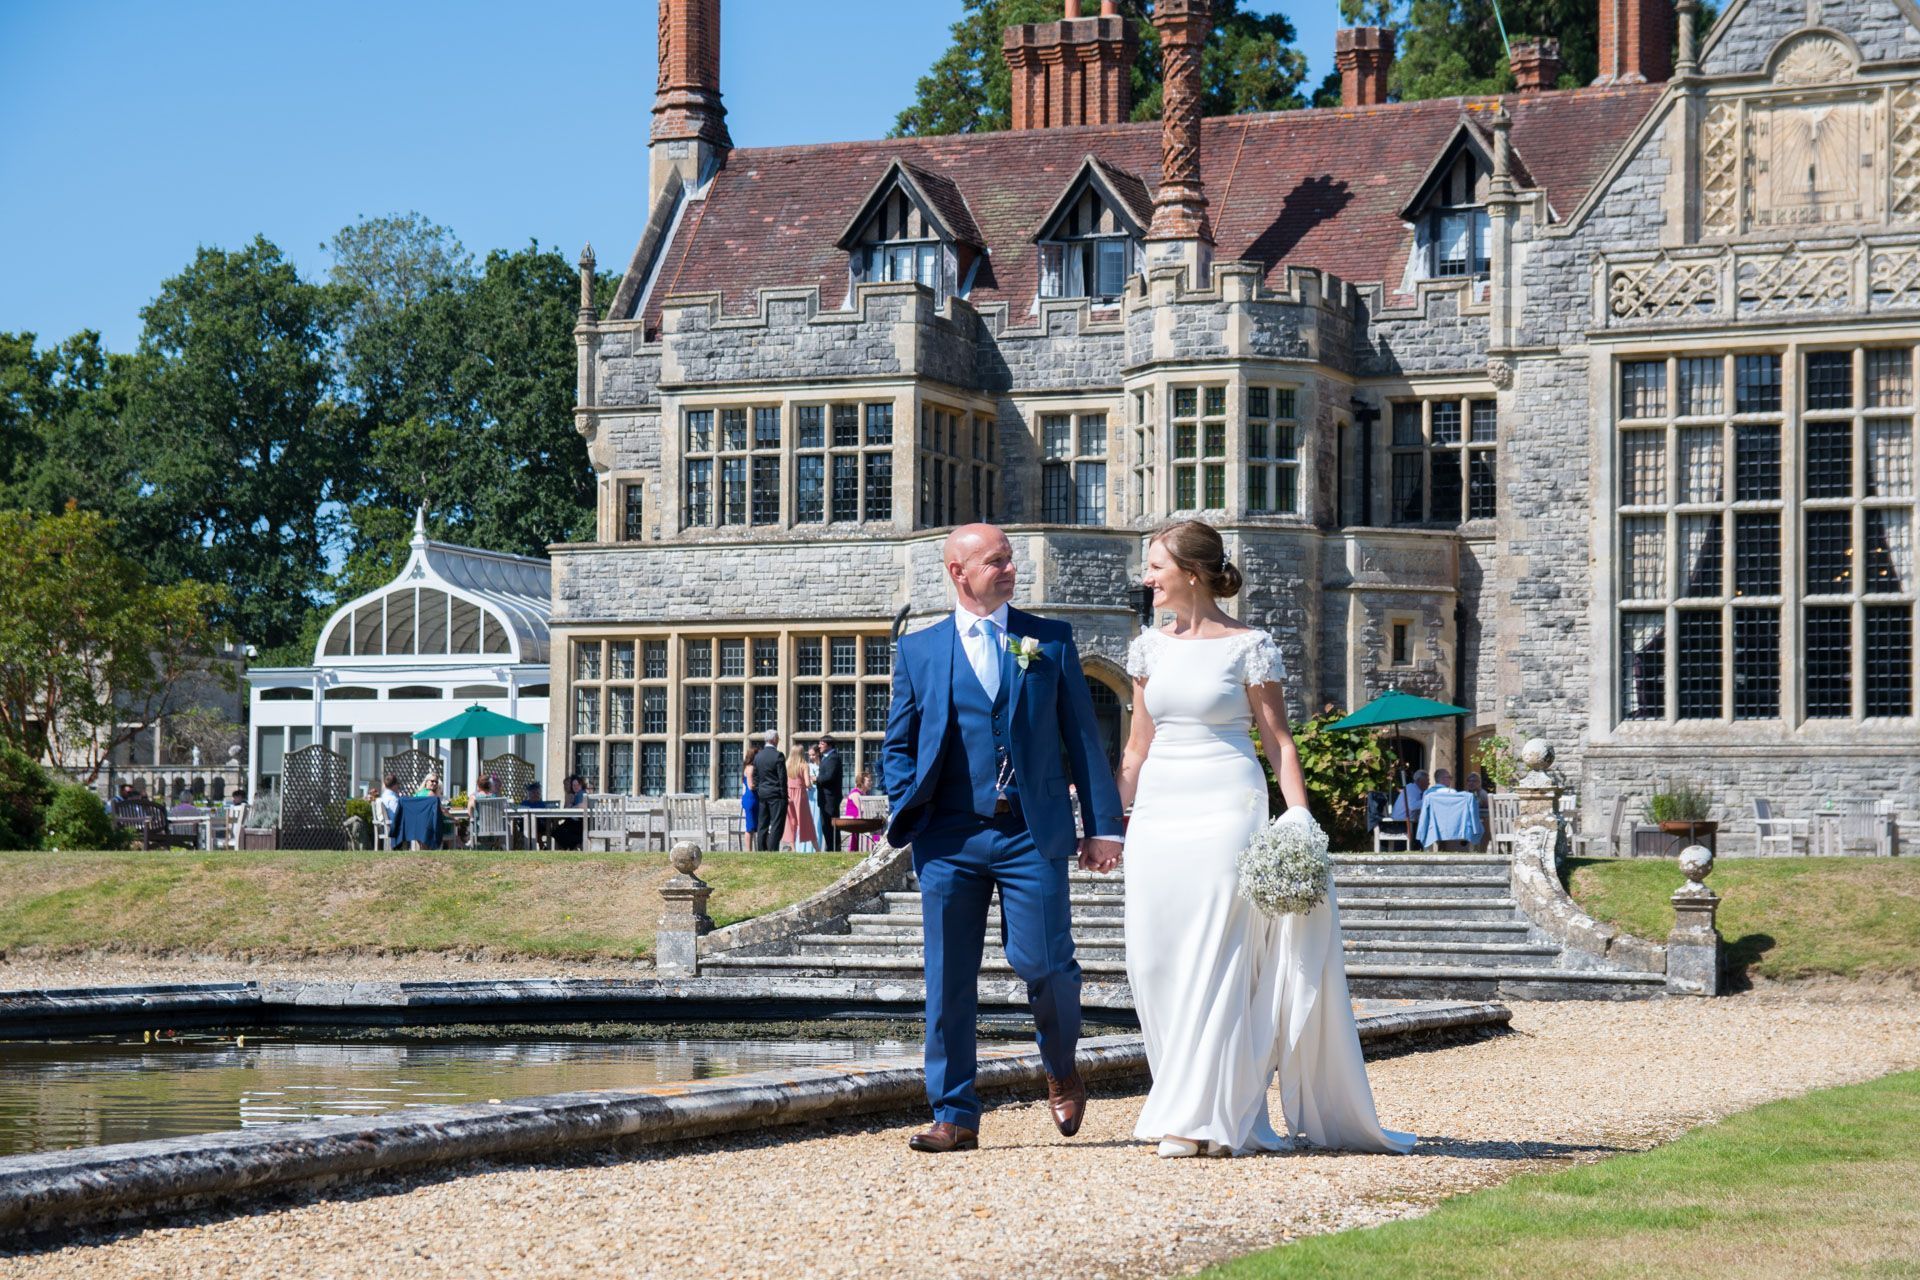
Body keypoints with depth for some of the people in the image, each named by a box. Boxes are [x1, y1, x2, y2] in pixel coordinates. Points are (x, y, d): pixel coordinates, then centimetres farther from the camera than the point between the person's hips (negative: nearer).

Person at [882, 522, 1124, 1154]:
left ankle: (1062, 1072, 23)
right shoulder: (919, 650, 10)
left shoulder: (1050, 641, 10)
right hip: (950, 839, 1)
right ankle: (954, 1117, 7)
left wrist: (1103, 825, 3)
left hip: (1032, 835, -1)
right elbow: (897, 746, 14)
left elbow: (1082, 738, 9)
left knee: (1042, 963, -7)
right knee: (949, 982, 0)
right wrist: (909, 812, -3)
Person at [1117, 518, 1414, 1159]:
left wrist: (1300, 815, -12)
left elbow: (1278, 740, -1)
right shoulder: (1149, 648, 13)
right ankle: (1189, 1106, 8)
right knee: (1157, 961, 1)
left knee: (1214, 958, -8)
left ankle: (1208, 1117, -4)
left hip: (1225, 810, -6)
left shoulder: (1249, 647, -1)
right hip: (1159, 812, 6)